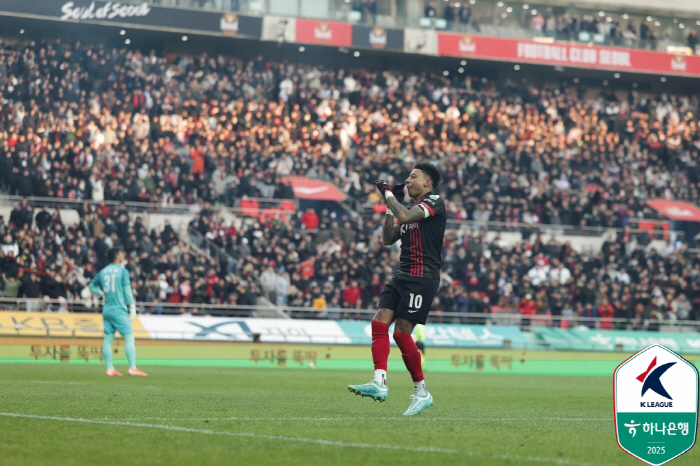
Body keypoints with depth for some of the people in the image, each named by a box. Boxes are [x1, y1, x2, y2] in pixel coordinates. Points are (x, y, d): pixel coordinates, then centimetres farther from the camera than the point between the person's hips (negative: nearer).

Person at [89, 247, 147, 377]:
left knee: (108, 339, 7)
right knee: (129, 337, -5)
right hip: (119, 309, -6)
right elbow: (127, 290, -7)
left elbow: (92, 286, 21)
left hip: (106, 309, 6)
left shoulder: (103, 272, 10)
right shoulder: (122, 271, -6)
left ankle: (109, 368, 6)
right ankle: (132, 368, -11)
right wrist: (132, 307, -1)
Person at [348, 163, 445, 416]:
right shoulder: (411, 208, 21)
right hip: (402, 276, 9)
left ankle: (422, 392, 2)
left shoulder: (434, 202, -6)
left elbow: (405, 216, -22)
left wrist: (388, 192, -8)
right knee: (379, 322, -8)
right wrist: (391, 204, 13)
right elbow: (388, 239, 19)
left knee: (401, 332, -10)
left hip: (422, 277, -9)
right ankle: (379, 383, -17)